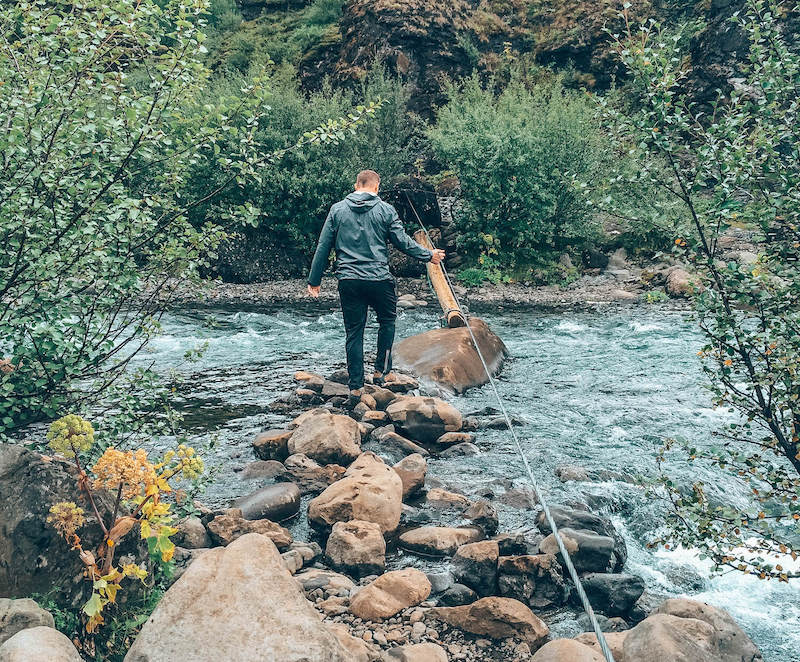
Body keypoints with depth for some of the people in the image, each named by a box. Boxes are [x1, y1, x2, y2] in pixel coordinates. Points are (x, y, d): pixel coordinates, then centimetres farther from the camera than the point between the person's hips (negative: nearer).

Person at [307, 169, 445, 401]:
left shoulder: (337, 209, 7)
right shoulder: (386, 210, 1)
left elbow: (323, 247, 7)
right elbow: (403, 242, 2)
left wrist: (314, 280, 13)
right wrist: (429, 255, 18)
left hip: (348, 280, 2)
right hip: (379, 279, -2)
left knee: (354, 332, 8)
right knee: (387, 321, 22)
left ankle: (356, 387, 8)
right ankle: (381, 371, 20)